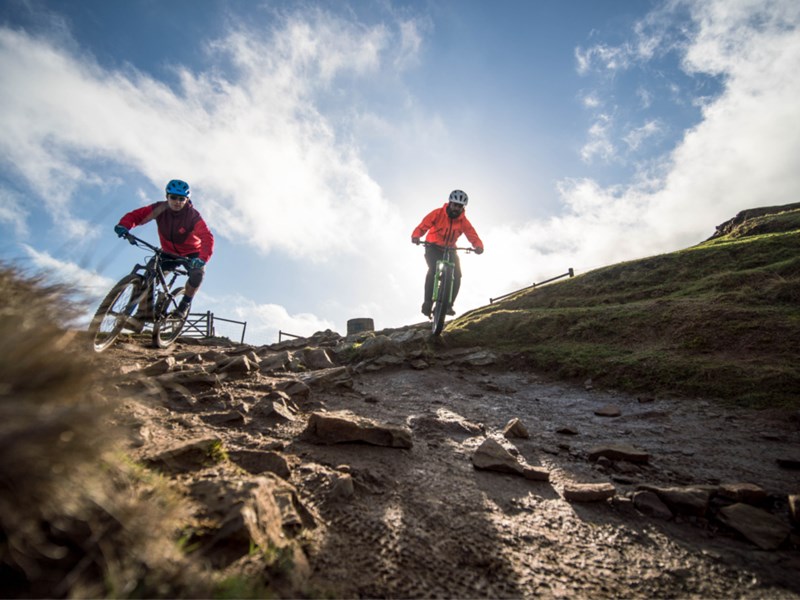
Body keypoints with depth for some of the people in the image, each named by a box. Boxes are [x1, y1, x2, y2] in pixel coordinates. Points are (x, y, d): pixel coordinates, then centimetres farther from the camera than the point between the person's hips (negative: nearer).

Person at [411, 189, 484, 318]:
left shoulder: (463, 221, -10)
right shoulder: (437, 213, -16)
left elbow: (473, 236, -16)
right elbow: (422, 226, -22)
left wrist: (478, 246, -39)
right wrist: (416, 236, -43)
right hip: (433, 248, -3)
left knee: (457, 274, -18)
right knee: (433, 270, -30)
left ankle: (448, 305, -6)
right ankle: (427, 303, -22)